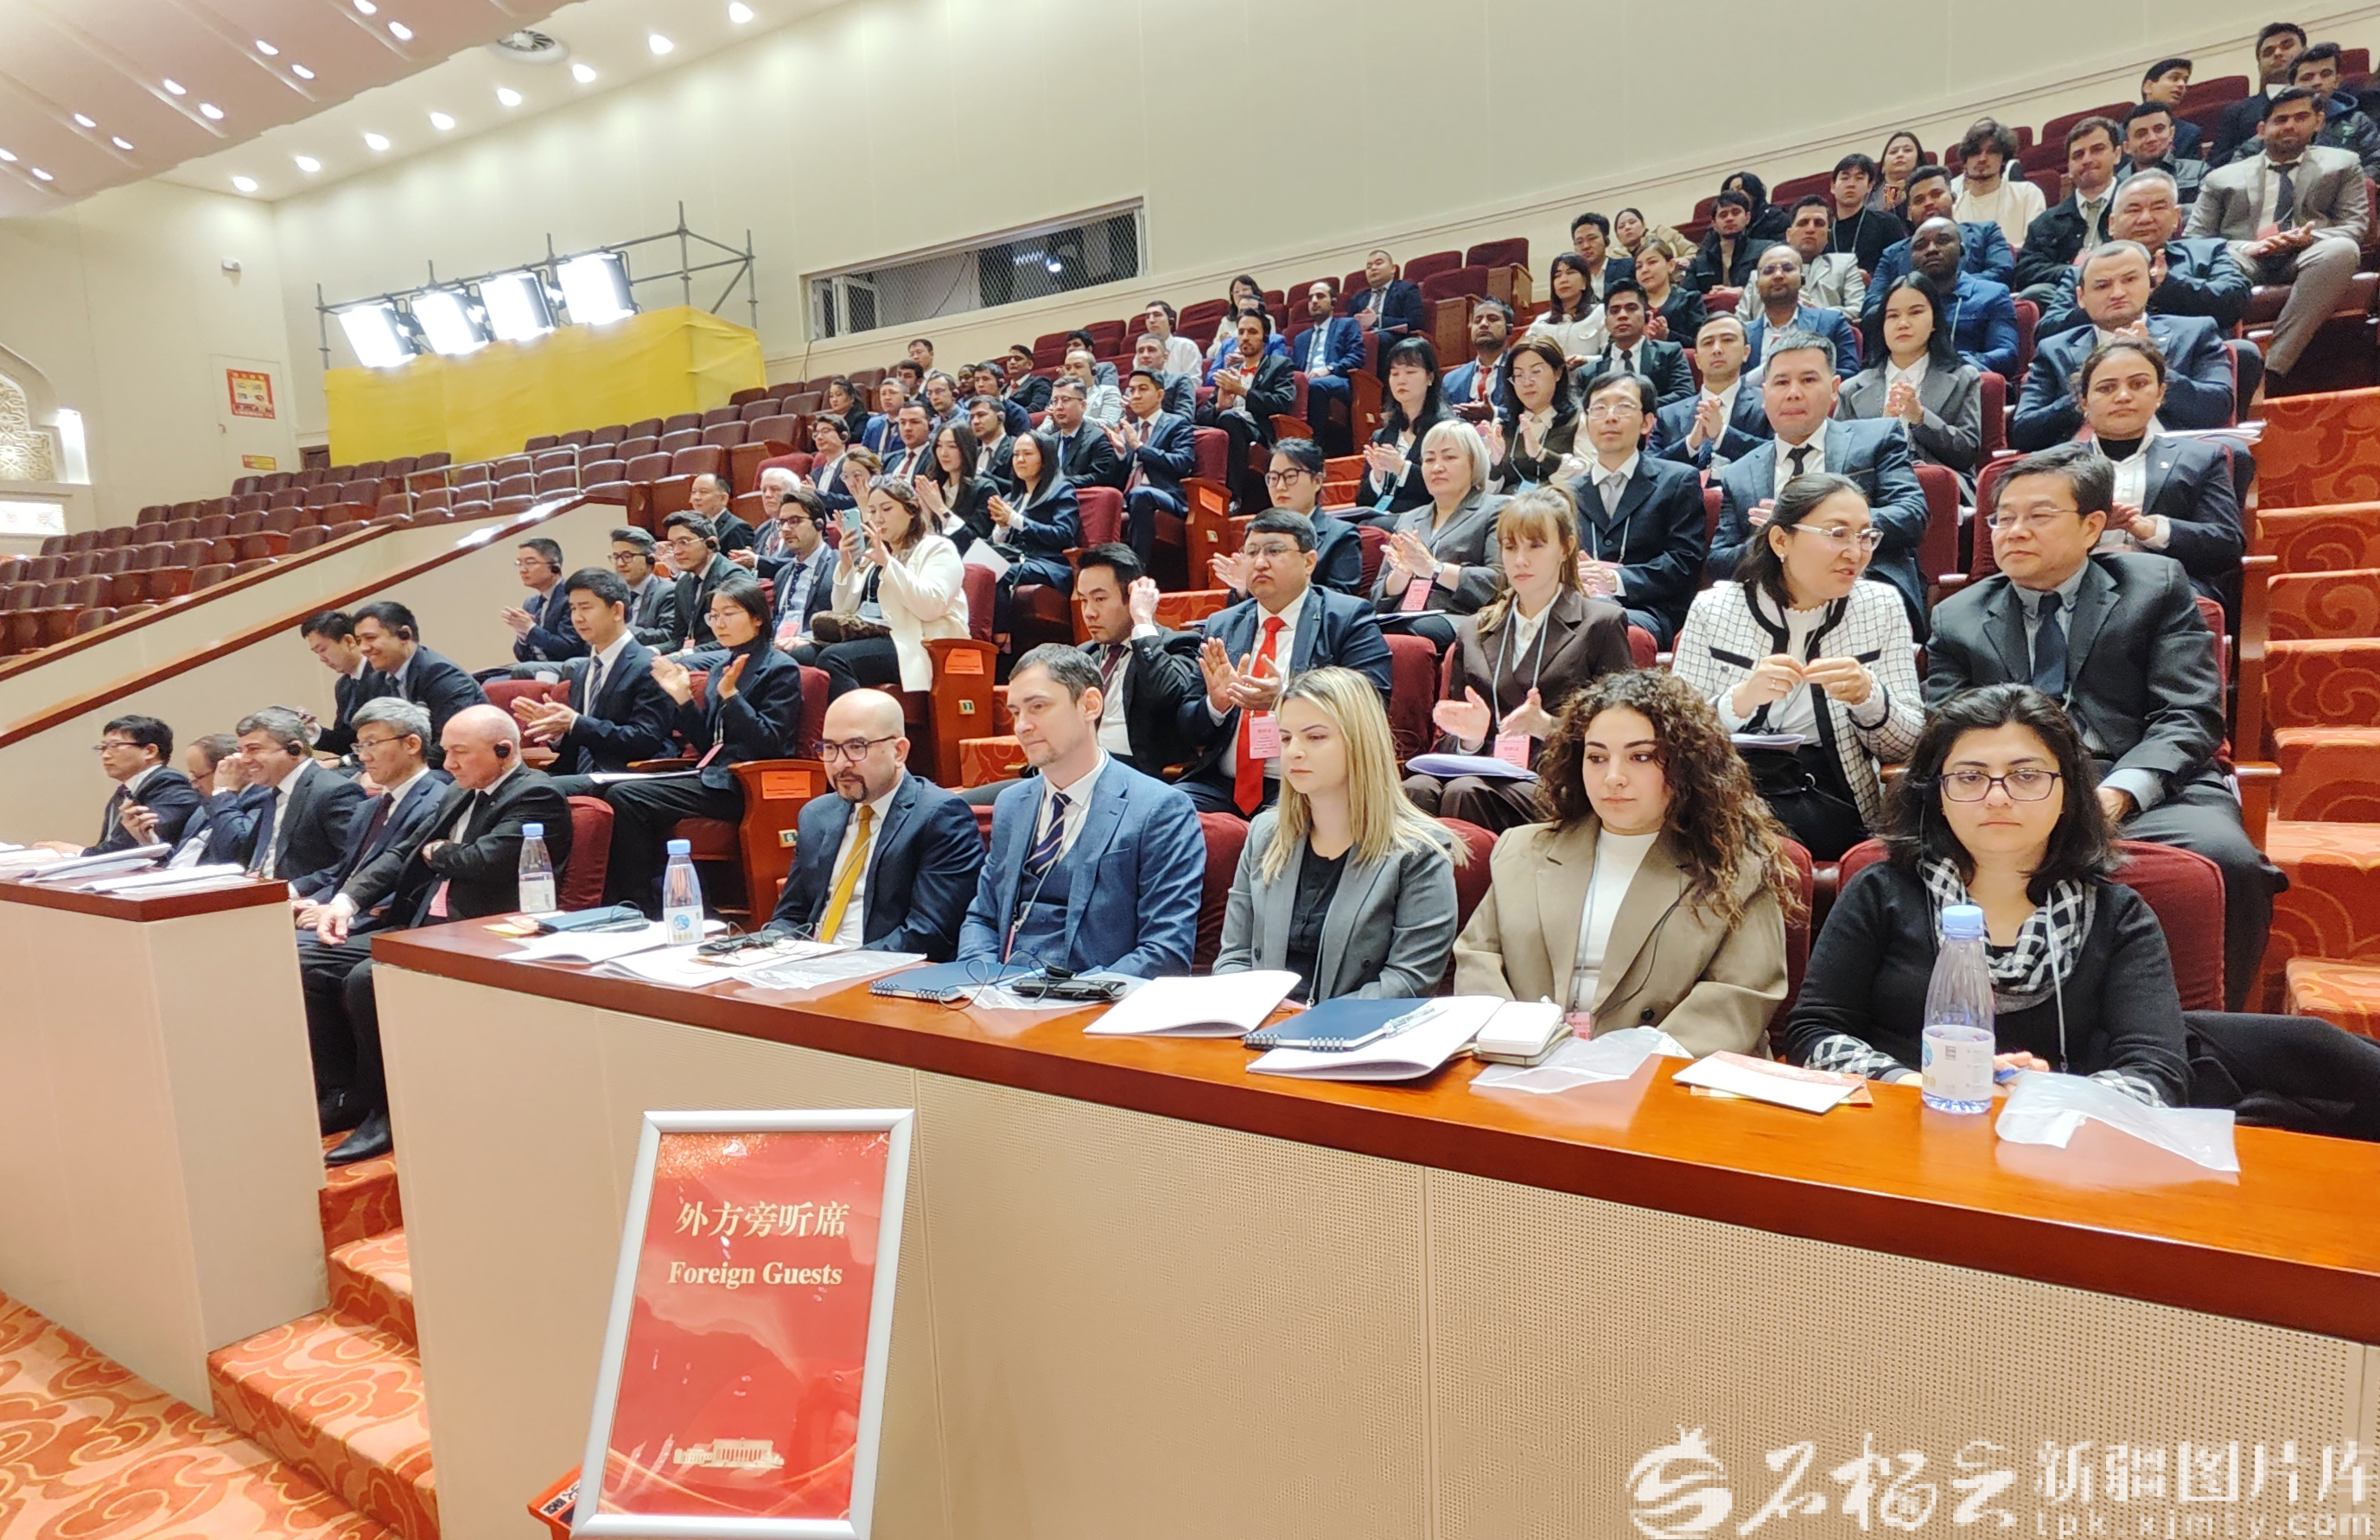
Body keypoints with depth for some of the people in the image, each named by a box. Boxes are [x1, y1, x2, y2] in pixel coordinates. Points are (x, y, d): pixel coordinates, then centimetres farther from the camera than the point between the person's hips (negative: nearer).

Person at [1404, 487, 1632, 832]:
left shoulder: (1602, 623, 12)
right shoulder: (1472, 631, 23)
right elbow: (1449, 744, 21)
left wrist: (1547, 726, -13)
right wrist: (1470, 738, -3)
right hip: (1484, 771, 3)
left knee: (1465, 793, -34)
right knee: (1416, 790, -32)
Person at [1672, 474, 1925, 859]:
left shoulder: (1881, 607, 6)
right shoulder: (1714, 608, 2)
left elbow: (1907, 745, 5)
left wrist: (1867, 697, -17)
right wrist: (1741, 699, -22)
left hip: (1833, 805, -1)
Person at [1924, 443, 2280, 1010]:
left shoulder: (2157, 587, 14)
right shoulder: (1957, 618, 18)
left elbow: (2189, 719, 3)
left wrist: (2117, 794, -17)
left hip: (2145, 794, 1)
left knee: (2227, 858, -32)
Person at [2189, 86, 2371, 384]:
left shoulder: (2341, 165, 24)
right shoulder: (2222, 178, 22)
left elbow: (2355, 228, 13)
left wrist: (2310, 238, -11)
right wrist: (2245, 247, -11)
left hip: (2309, 258, 1)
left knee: (2342, 249, -36)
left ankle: (2272, 368, -39)